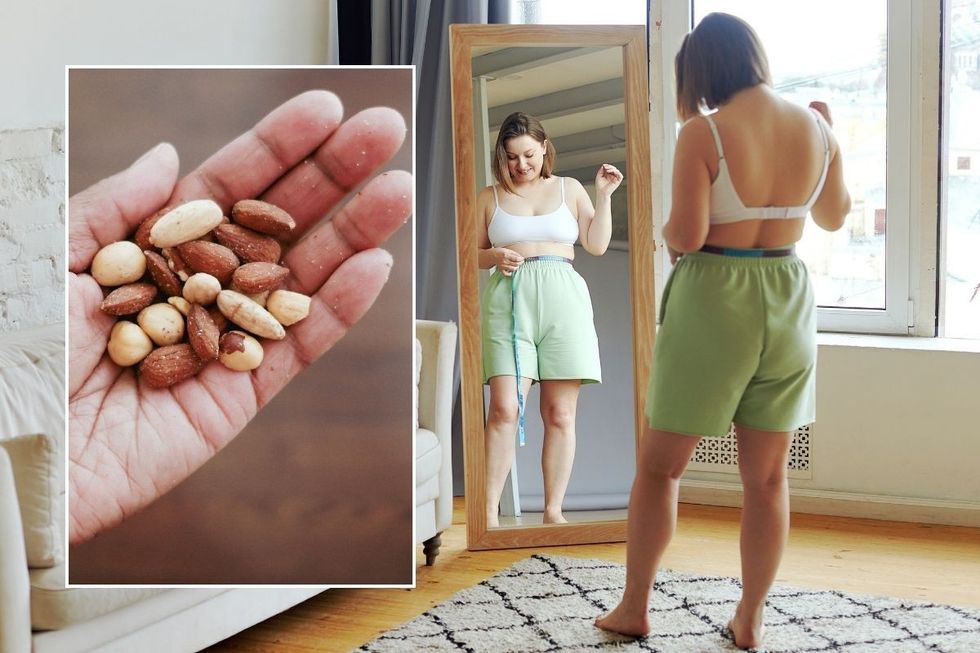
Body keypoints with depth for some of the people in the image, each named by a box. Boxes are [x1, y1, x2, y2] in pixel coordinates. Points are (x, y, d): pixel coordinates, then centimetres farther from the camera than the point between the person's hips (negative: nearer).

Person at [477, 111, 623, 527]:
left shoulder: (569, 188, 14)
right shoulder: (490, 197, 12)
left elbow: (597, 245, 12)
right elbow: (473, 254, 15)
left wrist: (604, 195, 4)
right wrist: (495, 256, -6)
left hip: (562, 297, 1)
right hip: (509, 300, -1)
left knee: (560, 413, -1)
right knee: (504, 409, -13)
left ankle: (553, 510, 5)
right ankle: (489, 511, -10)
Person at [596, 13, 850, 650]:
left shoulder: (703, 133, -15)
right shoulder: (814, 127, 0)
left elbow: (686, 235, -19)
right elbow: (834, 216, 15)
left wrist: (666, 232, 3)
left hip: (713, 301, -4)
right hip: (788, 298, 4)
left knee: (660, 466, 11)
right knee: (768, 476, 12)